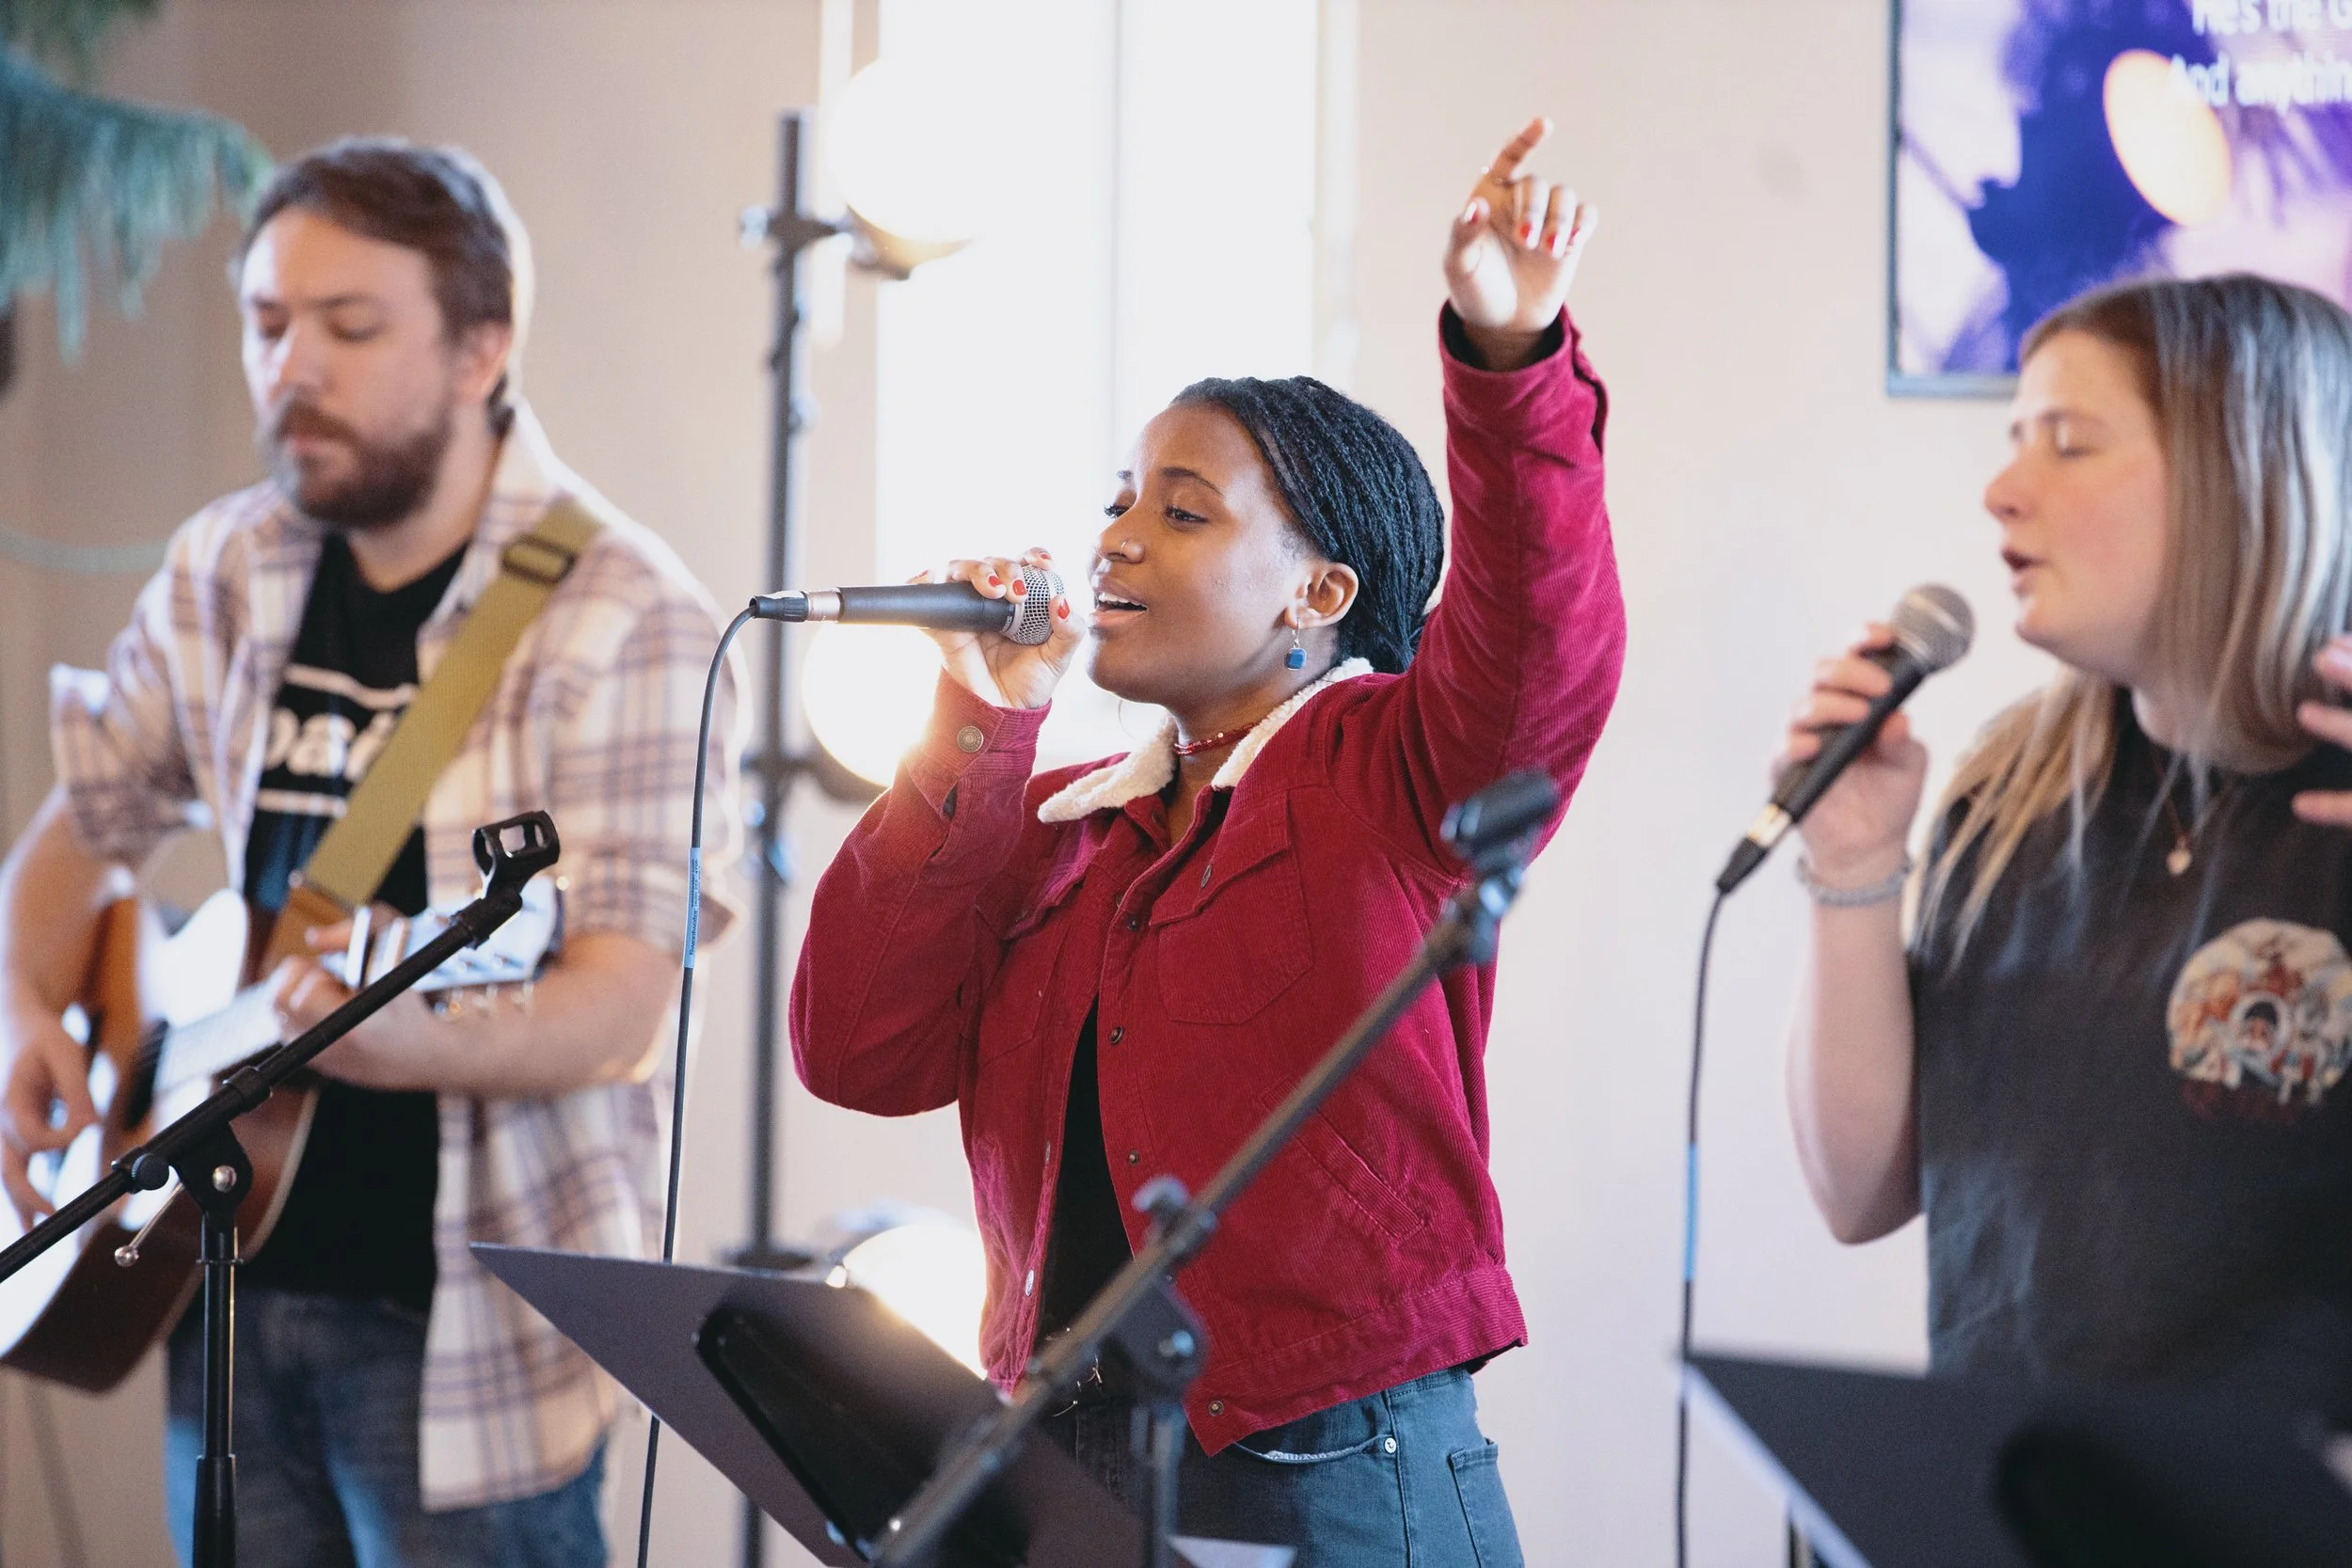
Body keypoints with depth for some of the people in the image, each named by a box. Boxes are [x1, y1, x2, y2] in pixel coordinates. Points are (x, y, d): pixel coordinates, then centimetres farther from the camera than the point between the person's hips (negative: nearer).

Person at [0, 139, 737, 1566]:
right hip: (231, 1275, 6)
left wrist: (407, 1037, -39)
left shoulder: (622, 619, -13)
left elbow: (623, 1003, -20)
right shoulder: (227, 573, 6)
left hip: (461, 1319, -6)